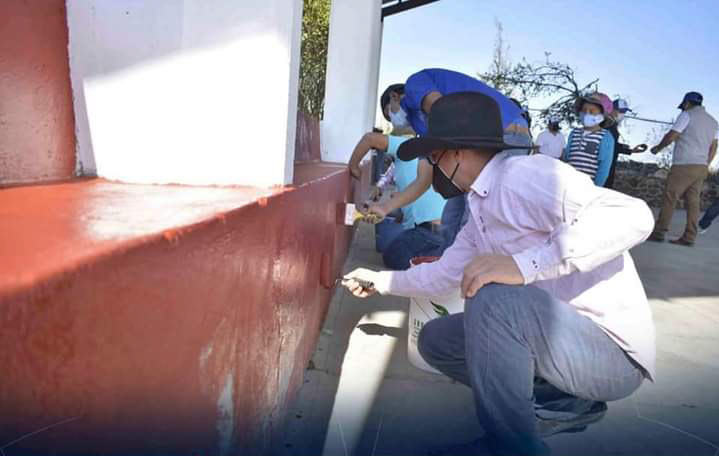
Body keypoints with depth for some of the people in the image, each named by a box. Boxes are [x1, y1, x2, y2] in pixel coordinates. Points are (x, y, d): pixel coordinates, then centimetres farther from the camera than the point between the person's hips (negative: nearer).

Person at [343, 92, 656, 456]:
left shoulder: (525, 174, -20)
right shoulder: (480, 208, 9)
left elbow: (633, 216, -32)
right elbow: (444, 275, 21)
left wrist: (524, 264, -38)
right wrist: (379, 281, 30)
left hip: (612, 351, -9)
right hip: (559, 335, 9)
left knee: (493, 298, -34)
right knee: (435, 340, 11)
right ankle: (559, 402, 9)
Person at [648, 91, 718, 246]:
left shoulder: (688, 115, -2)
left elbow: (671, 136, -6)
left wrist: (657, 148, 10)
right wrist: (705, 165, 23)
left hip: (684, 164, -7)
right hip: (701, 167, 7)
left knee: (669, 198, -5)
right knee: (693, 201, 4)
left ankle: (658, 233, -6)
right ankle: (689, 237, 3)